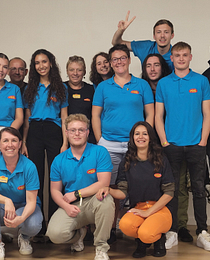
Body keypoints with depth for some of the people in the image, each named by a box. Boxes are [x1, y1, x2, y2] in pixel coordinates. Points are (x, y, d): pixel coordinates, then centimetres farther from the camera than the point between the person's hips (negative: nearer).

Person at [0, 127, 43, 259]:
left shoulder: (29, 166, -17)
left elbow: (31, 201, -19)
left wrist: (21, 218, -40)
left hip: (24, 207, -1)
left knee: (33, 226, -34)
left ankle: (24, 238, 8)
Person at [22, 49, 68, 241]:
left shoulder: (60, 87, 8)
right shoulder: (31, 88, 14)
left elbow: (64, 118, 4)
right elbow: (27, 118, 13)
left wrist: (65, 143, -5)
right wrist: (24, 142, 5)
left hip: (53, 132, -2)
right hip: (34, 133, 2)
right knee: (36, 180, 2)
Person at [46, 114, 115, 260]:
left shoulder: (100, 152, -5)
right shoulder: (59, 160, 5)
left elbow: (104, 183, -12)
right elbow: (55, 190, 7)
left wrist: (75, 194, -12)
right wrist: (66, 206, -14)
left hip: (93, 202, -2)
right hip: (70, 206, 2)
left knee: (105, 200, -37)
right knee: (55, 234, -25)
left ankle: (101, 247, -15)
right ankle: (79, 234, 15)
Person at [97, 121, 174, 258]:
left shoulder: (161, 161, 2)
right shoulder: (126, 162, 8)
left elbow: (169, 192, -1)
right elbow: (123, 192, 4)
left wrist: (148, 212, -10)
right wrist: (109, 190, -19)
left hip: (159, 209, -2)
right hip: (137, 209, 2)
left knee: (146, 233, -33)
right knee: (125, 224, -33)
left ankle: (159, 238, 6)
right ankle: (141, 242, 3)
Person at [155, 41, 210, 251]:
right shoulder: (163, 83, 6)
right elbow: (158, 116, 6)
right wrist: (164, 141, -3)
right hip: (172, 145, 1)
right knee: (172, 189, 6)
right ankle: (172, 232, 16)